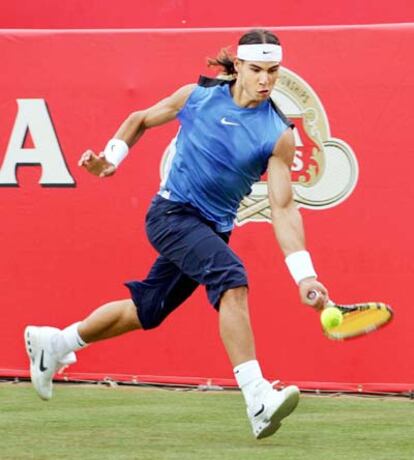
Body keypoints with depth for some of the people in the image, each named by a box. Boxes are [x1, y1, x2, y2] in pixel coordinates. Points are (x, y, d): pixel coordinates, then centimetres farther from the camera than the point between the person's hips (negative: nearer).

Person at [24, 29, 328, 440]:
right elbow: (141, 120, 15)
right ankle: (257, 400, -36)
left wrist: (304, 275, -20)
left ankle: (53, 343, 40)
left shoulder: (278, 135, -6)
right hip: (172, 213, -4)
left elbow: (283, 208, -10)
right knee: (231, 278, -29)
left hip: (213, 229, 4)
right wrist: (111, 157, 1)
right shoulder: (197, 96, -5)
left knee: (146, 310, 14)